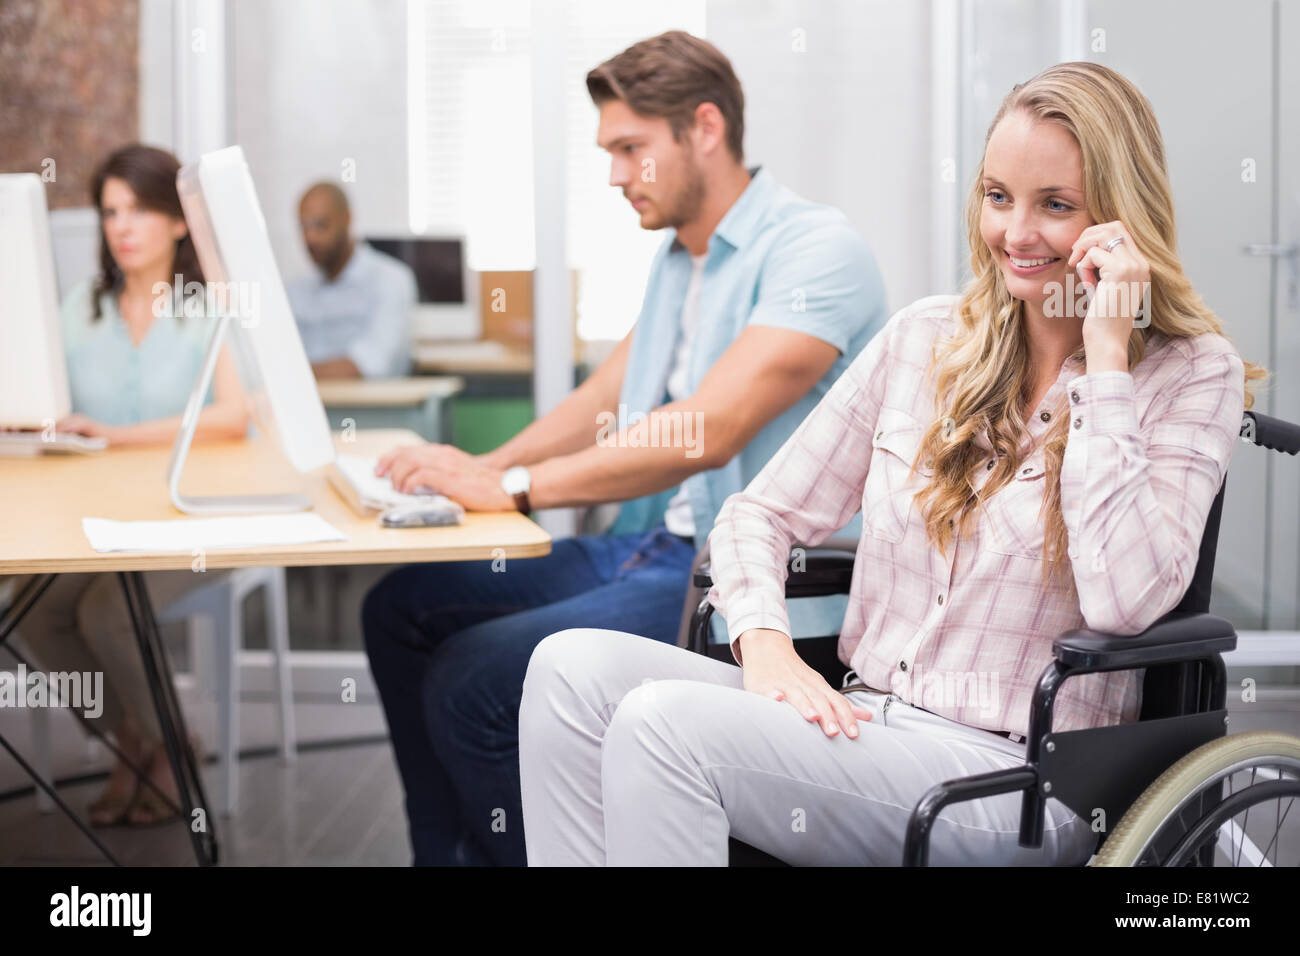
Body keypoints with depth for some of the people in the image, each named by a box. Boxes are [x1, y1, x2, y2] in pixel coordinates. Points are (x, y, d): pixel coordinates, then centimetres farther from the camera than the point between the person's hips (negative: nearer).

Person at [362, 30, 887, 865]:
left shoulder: (816, 248, -15)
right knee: (403, 608, 6)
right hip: (648, 547, 10)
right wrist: (481, 468, 0)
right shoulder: (678, 256, 17)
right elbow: (602, 405, 18)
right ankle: (451, 853, 14)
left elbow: (708, 431, -25)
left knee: (472, 678, -22)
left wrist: (512, 487, -25)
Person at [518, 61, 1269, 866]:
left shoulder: (1195, 376, -2)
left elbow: (1124, 601, -19)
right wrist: (765, 642, -9)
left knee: (664, 724, -27)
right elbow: (761, 514, 13)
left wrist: (1105, 356, -15)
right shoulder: (925, 338, 11)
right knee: (574, 667, -18)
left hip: (1016, 777, -5)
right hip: (864, 728, 6)